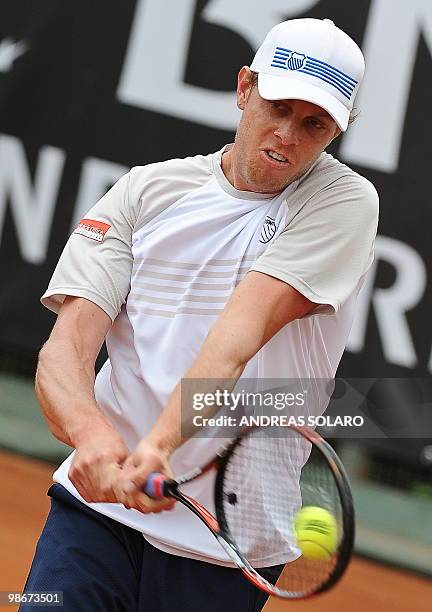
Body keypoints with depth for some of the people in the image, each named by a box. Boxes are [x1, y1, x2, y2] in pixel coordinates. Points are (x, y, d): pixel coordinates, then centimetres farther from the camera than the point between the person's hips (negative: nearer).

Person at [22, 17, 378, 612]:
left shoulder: (344, 202, -3)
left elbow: (242, 329, -19)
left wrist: (159, 444, -34)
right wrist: (93, 435, -27)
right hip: (98, 508, 1)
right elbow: (64, 350, -6)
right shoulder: (146, 189, 5)